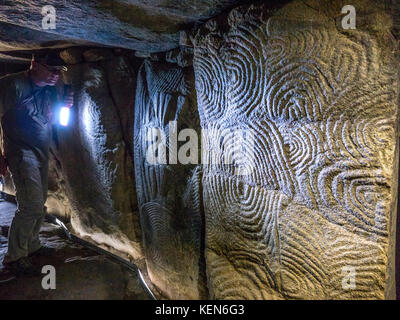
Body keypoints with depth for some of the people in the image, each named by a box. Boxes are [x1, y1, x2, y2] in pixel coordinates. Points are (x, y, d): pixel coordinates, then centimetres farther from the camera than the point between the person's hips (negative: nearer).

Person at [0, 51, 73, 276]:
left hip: (42, 152, 8)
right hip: (21, 152, -8)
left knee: (40, 204, 13)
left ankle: (32, 245, 29)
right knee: (32, 204, -14)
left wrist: (63, 107, -6)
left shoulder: (50, 91, 8)